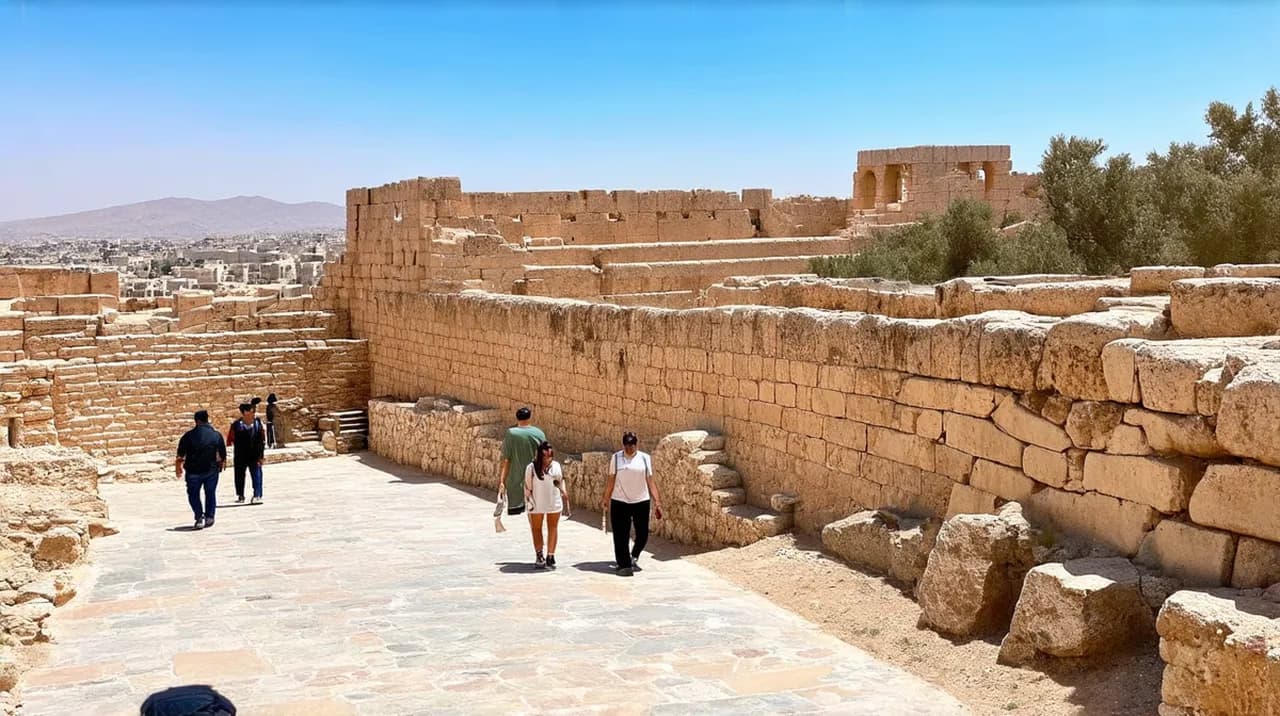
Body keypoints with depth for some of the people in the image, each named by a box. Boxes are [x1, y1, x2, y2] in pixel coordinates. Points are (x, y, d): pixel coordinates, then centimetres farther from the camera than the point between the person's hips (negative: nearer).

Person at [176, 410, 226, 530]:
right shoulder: (216, 435, 1)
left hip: (193, 471, -1)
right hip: (211, 470, 1)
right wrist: (220, 465, 24)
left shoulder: (188, 436, -4)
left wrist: (178, 467, 12)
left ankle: (199, 517, -1)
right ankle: (209, 517, 13)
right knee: (210, 493, 17)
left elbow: (180, 456, -3)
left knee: (193, 494, 12)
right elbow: (223, 456, 6)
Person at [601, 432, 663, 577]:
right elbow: (611, 480, 4)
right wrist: (606, 498, -3)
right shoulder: (616, 458, 2)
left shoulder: (644, 458, 3)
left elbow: (650, 481, 4)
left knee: (642, 534, 6)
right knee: (621, 536, -2)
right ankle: (624, 565, 7)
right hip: (619, 501, -1)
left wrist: (657, 502, 0)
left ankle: (634, 557, 32)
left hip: (641, 501, 1)